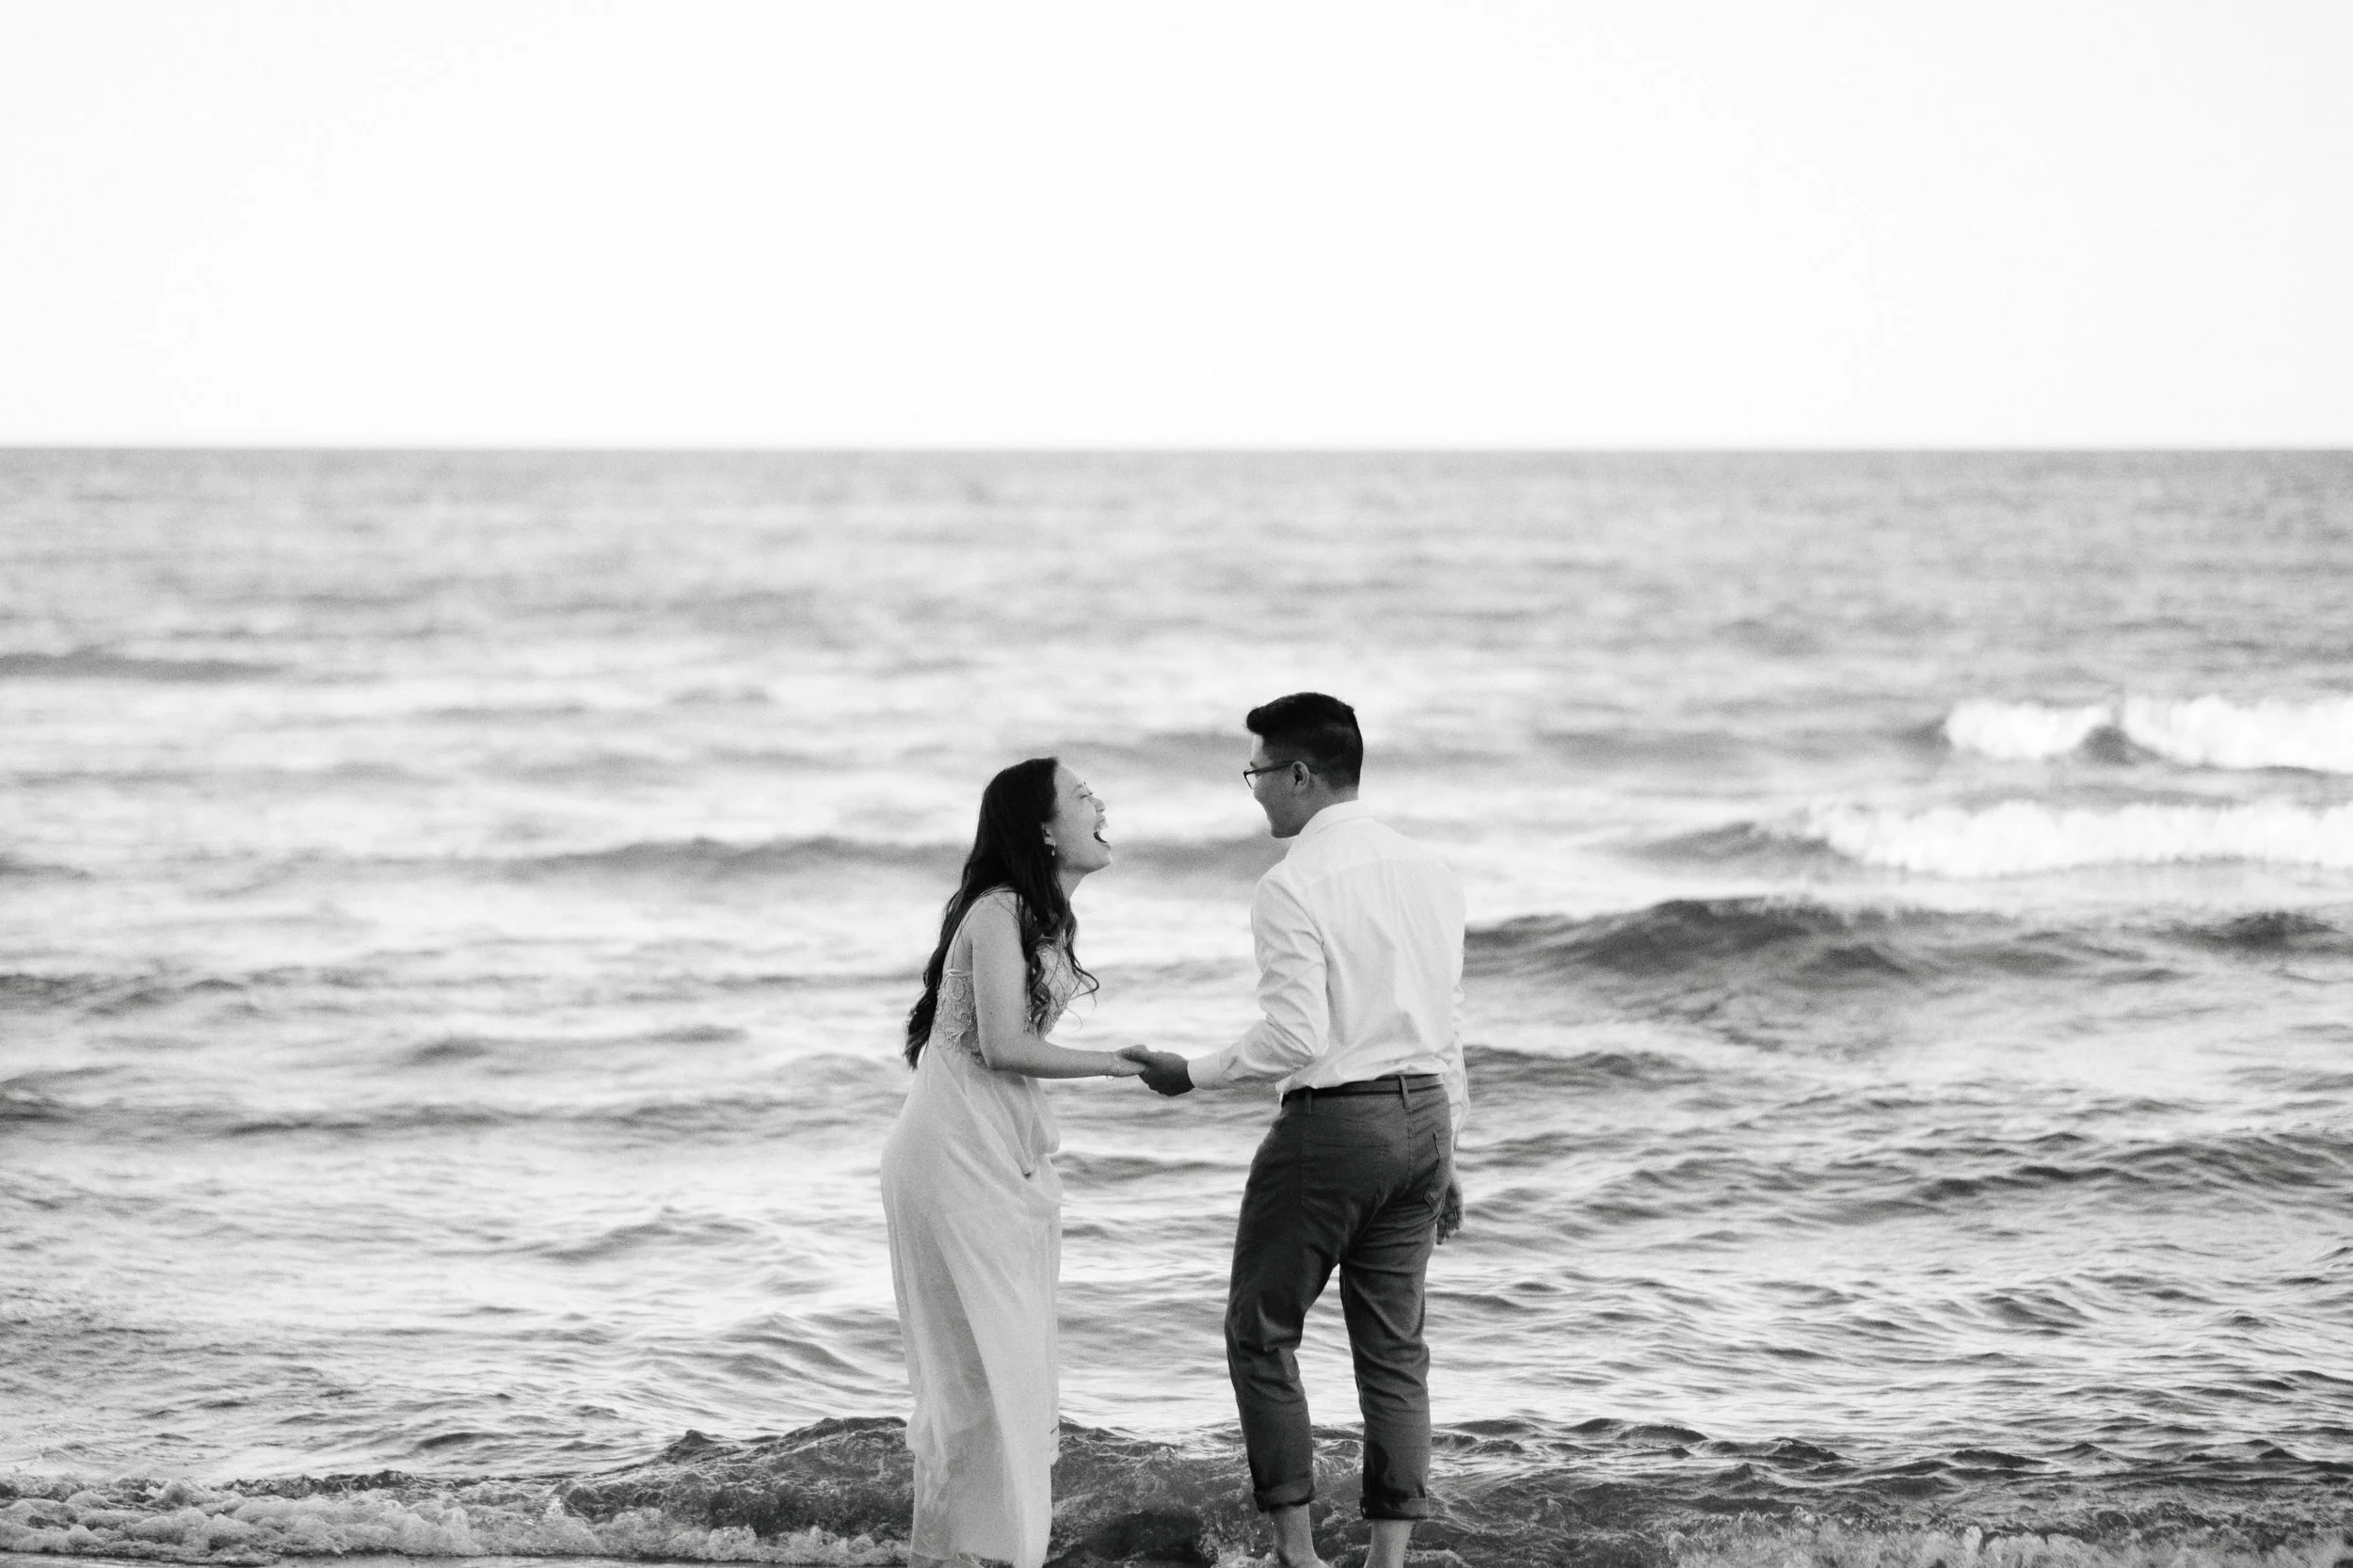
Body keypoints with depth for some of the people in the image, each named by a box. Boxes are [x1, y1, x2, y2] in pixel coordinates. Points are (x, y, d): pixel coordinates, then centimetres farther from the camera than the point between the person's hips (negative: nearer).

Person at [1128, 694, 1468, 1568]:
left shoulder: (1292, 888, -14)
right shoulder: (1426, 872, 9)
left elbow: (1295, 1036, -21)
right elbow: (1444, 1027, 14)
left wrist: (1193, 1074, -7)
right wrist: (1443, 1157, 20)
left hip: (1332, 1120, -7)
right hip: (1422, 1116, 7)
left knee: (1261, 1332, 7)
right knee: (1392, 1347, 9)